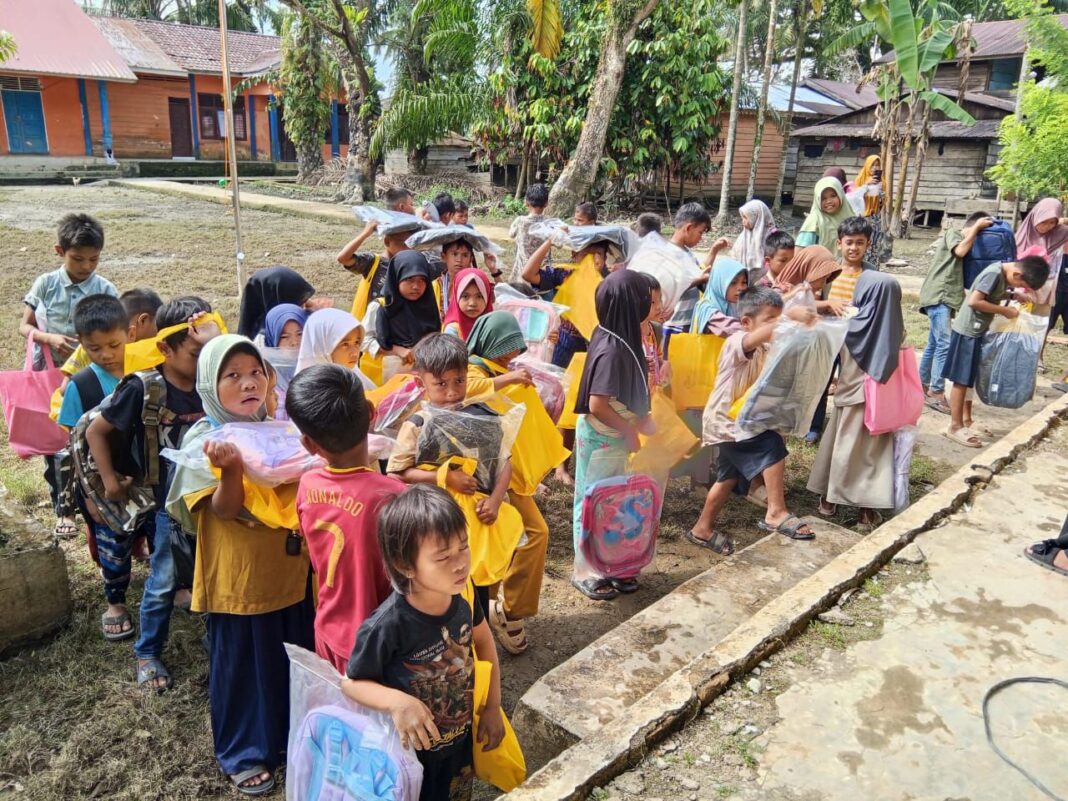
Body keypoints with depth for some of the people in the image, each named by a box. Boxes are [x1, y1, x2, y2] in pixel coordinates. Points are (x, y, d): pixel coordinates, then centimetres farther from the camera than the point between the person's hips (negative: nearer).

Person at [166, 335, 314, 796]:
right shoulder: (202, 440, -13)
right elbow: (225, 509, -20)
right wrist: (230, 467, -38)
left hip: (289, 571, 5)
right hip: (238, 580, -5)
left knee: (295, 660, 19)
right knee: (240, 666, 12)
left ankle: (294, 734, 41)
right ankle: (243, 753, 33)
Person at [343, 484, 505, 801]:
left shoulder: (462, 596, -19)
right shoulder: (386, 627, -34)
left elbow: (483, 642, 2)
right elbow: (351, 683, -17)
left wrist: (493, 707, 1)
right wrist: (396, 701, -35)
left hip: (461, 741, 5)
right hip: (411, 751, -5)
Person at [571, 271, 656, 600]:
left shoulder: (619, 340, 1)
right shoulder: (612, 349, -26)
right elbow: (597, 405, -27)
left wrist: (640, 418, 6)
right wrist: (629, 430, -16)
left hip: (614, 438, 9)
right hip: (601, 440, -9)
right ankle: (585, 573, 21)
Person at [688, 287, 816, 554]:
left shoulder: (766, 349, 11)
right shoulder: (737, 341, -20)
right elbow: (760, 336, -41)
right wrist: (790, 316, -51)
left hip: (737, 421, 10)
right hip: (724, 420, -10)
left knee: (729, 478, 17)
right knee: (773, 445, -24)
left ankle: (703, 529, 29)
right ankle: (776, 513, -19)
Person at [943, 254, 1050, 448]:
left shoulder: (1003, 274, 6)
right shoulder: (994, 274, -21)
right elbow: (974, 301, -27)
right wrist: (1004, 310, -19)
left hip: (976, 331, 9)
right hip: (968, 331, -9)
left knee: (969, 379, 15)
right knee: (961, 380, -4)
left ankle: (966, 420, 24)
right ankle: (955, 427, 1)